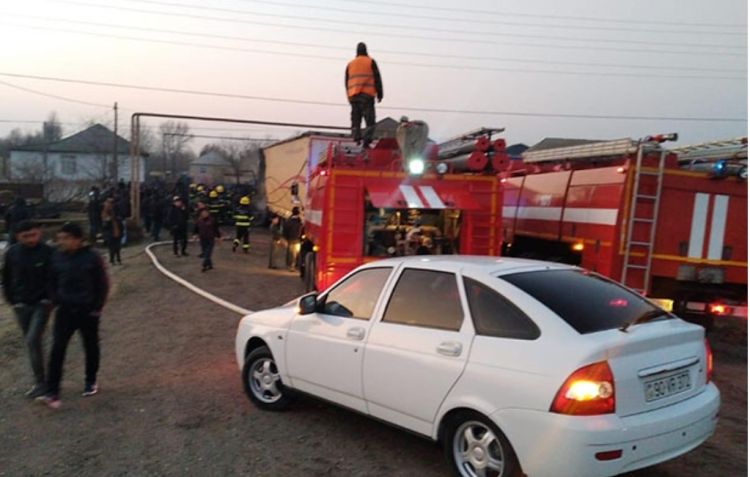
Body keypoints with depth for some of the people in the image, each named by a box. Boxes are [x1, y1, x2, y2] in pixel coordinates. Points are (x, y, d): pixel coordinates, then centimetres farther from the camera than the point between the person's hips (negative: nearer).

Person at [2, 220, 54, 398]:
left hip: (41, 304, -4)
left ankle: (40, 383, -5)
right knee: (32, 343, 11)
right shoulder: (12, 253, 0)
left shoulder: (48, 252, -11)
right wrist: (11, 300, 9)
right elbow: (6, 278, 11)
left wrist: (50, 299, -8)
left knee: (33, 340, -14)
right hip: (21, 306, 4)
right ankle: (40, 381, 24)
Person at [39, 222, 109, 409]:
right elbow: (52, 281, 12)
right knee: (57, 350, -5)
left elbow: (102, 284, -6)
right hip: (65, 310, 3)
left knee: (91, 348, 12)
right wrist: (57, 301, 3)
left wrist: (97, 307, -7)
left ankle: (90, 382, 31)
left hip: (88, 311, -2)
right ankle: (52, 392, -3)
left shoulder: (92, 257, -12)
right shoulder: (57, 257, -1)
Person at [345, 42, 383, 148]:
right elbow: (377, 79, 1)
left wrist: (349, 96, 21)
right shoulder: (370, 62, 6)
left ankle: (356, 137, 3)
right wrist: (379, 94, 3)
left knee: (355, 119, 10)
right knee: (370, 119, -7)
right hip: (367, 95, -4)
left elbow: (346, 82, 18)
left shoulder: (350, 64, 19)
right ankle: (367, 138, -21)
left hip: (353, 95, 4)